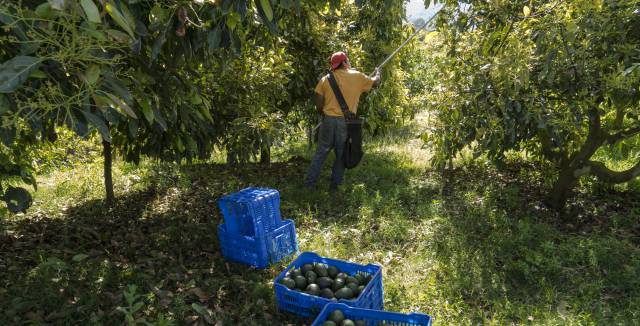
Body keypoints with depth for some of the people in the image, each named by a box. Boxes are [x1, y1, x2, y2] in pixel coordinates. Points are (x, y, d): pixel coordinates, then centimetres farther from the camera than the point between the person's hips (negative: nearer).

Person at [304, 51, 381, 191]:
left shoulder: (326, 79, 4)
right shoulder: (357, 76, 2)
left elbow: (318, 99, -1)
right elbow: (375, 83, 17)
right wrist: (377, 73, 38)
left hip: (329, 120, 1)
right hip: (346, 122, -1)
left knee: (321, 153, 10)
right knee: (341, 155, 11)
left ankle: (309, 183, 11)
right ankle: (334, 185, 15)